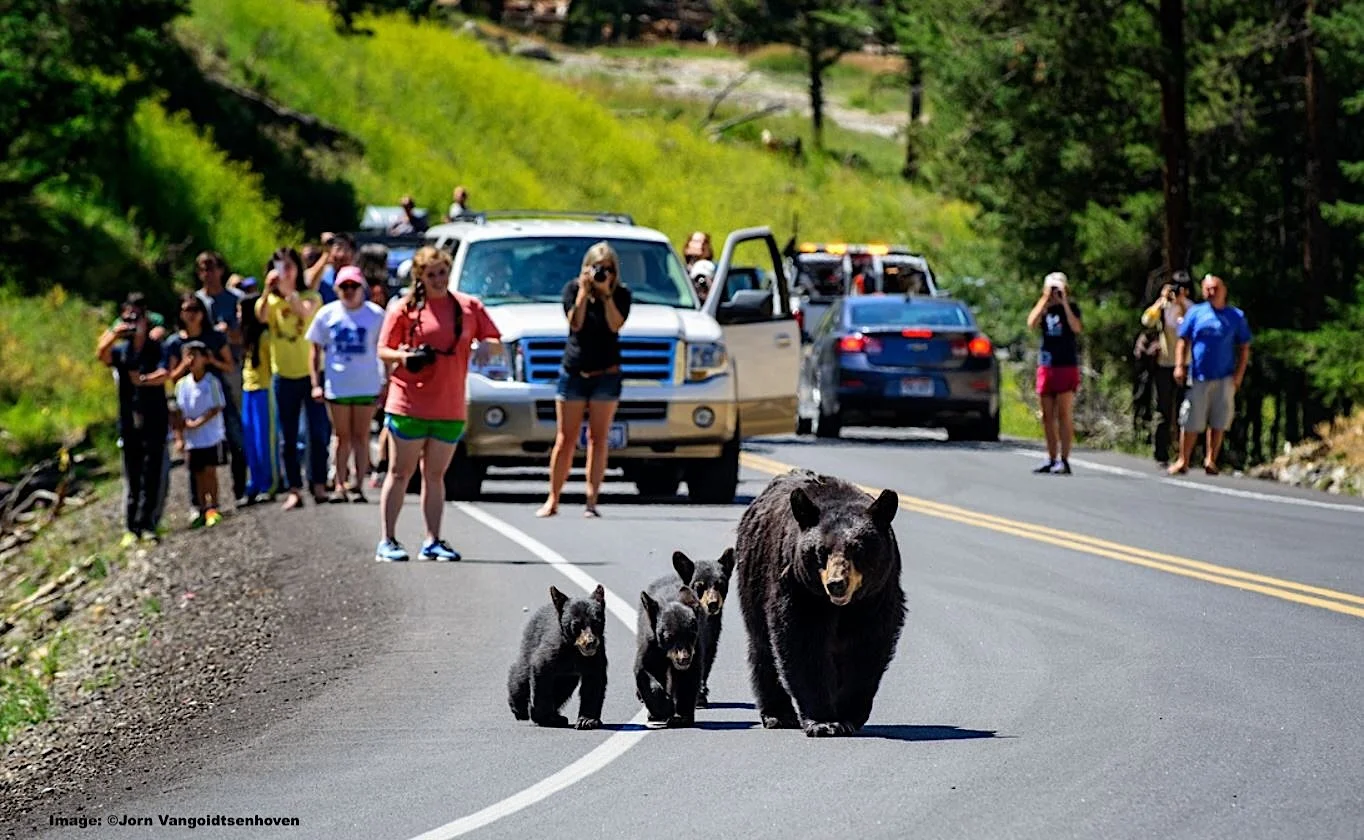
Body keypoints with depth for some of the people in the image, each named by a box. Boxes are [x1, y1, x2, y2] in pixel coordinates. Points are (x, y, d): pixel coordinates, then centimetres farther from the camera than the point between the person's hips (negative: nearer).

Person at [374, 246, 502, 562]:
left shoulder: (469, 307, 7)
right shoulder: (404, 308, 0)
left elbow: (496, 341, 12)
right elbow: (383, 350, 2)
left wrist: (487, 345, -11)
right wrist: (403, 356, -19)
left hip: (450, 408, 3)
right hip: (409, 404, -3)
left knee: (435, 475, 9)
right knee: (400, 473, 1)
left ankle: (432, 542, 13)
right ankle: (387, 541, 3)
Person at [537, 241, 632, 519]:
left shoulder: (621, 294, 2)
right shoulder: (573, 289, 2)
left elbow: (615, 324, -12)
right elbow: (575, 323, -10)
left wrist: (606, 293, -16)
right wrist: (584, 291, -15)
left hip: (606, 374, 0)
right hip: (573, 371, 0)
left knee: (597, 439, -2)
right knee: (565, 441, 0)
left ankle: (591, 501, -2)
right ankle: (553, 500, 5)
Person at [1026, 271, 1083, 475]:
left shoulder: (1071, 307, 1)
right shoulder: (1044, 308, 11)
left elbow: (1077, 328, -16)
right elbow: (1031, 324, -7)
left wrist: (1064, 303, -16)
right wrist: (1045, 300, -9)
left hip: (1067, 366, -5)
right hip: (1046, 365, 5)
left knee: (1064, 414, -9)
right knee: (1048, 416, 7)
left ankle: (1064, 460, -10)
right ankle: (1051, 460, 14)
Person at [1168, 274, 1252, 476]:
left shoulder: (1236, 316, 7)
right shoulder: (1195, 313, 7)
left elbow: (1244, 348, 9)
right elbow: (1183, 341, 7)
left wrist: (1239, 374, -1)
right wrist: (1179, 366, -5)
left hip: (1225, 379, 0)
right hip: (1198, 377, 0)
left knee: (1218, 423, 1)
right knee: (1191, 423, -1)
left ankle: (1211, 460, 10)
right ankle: (1183, 461, 7)